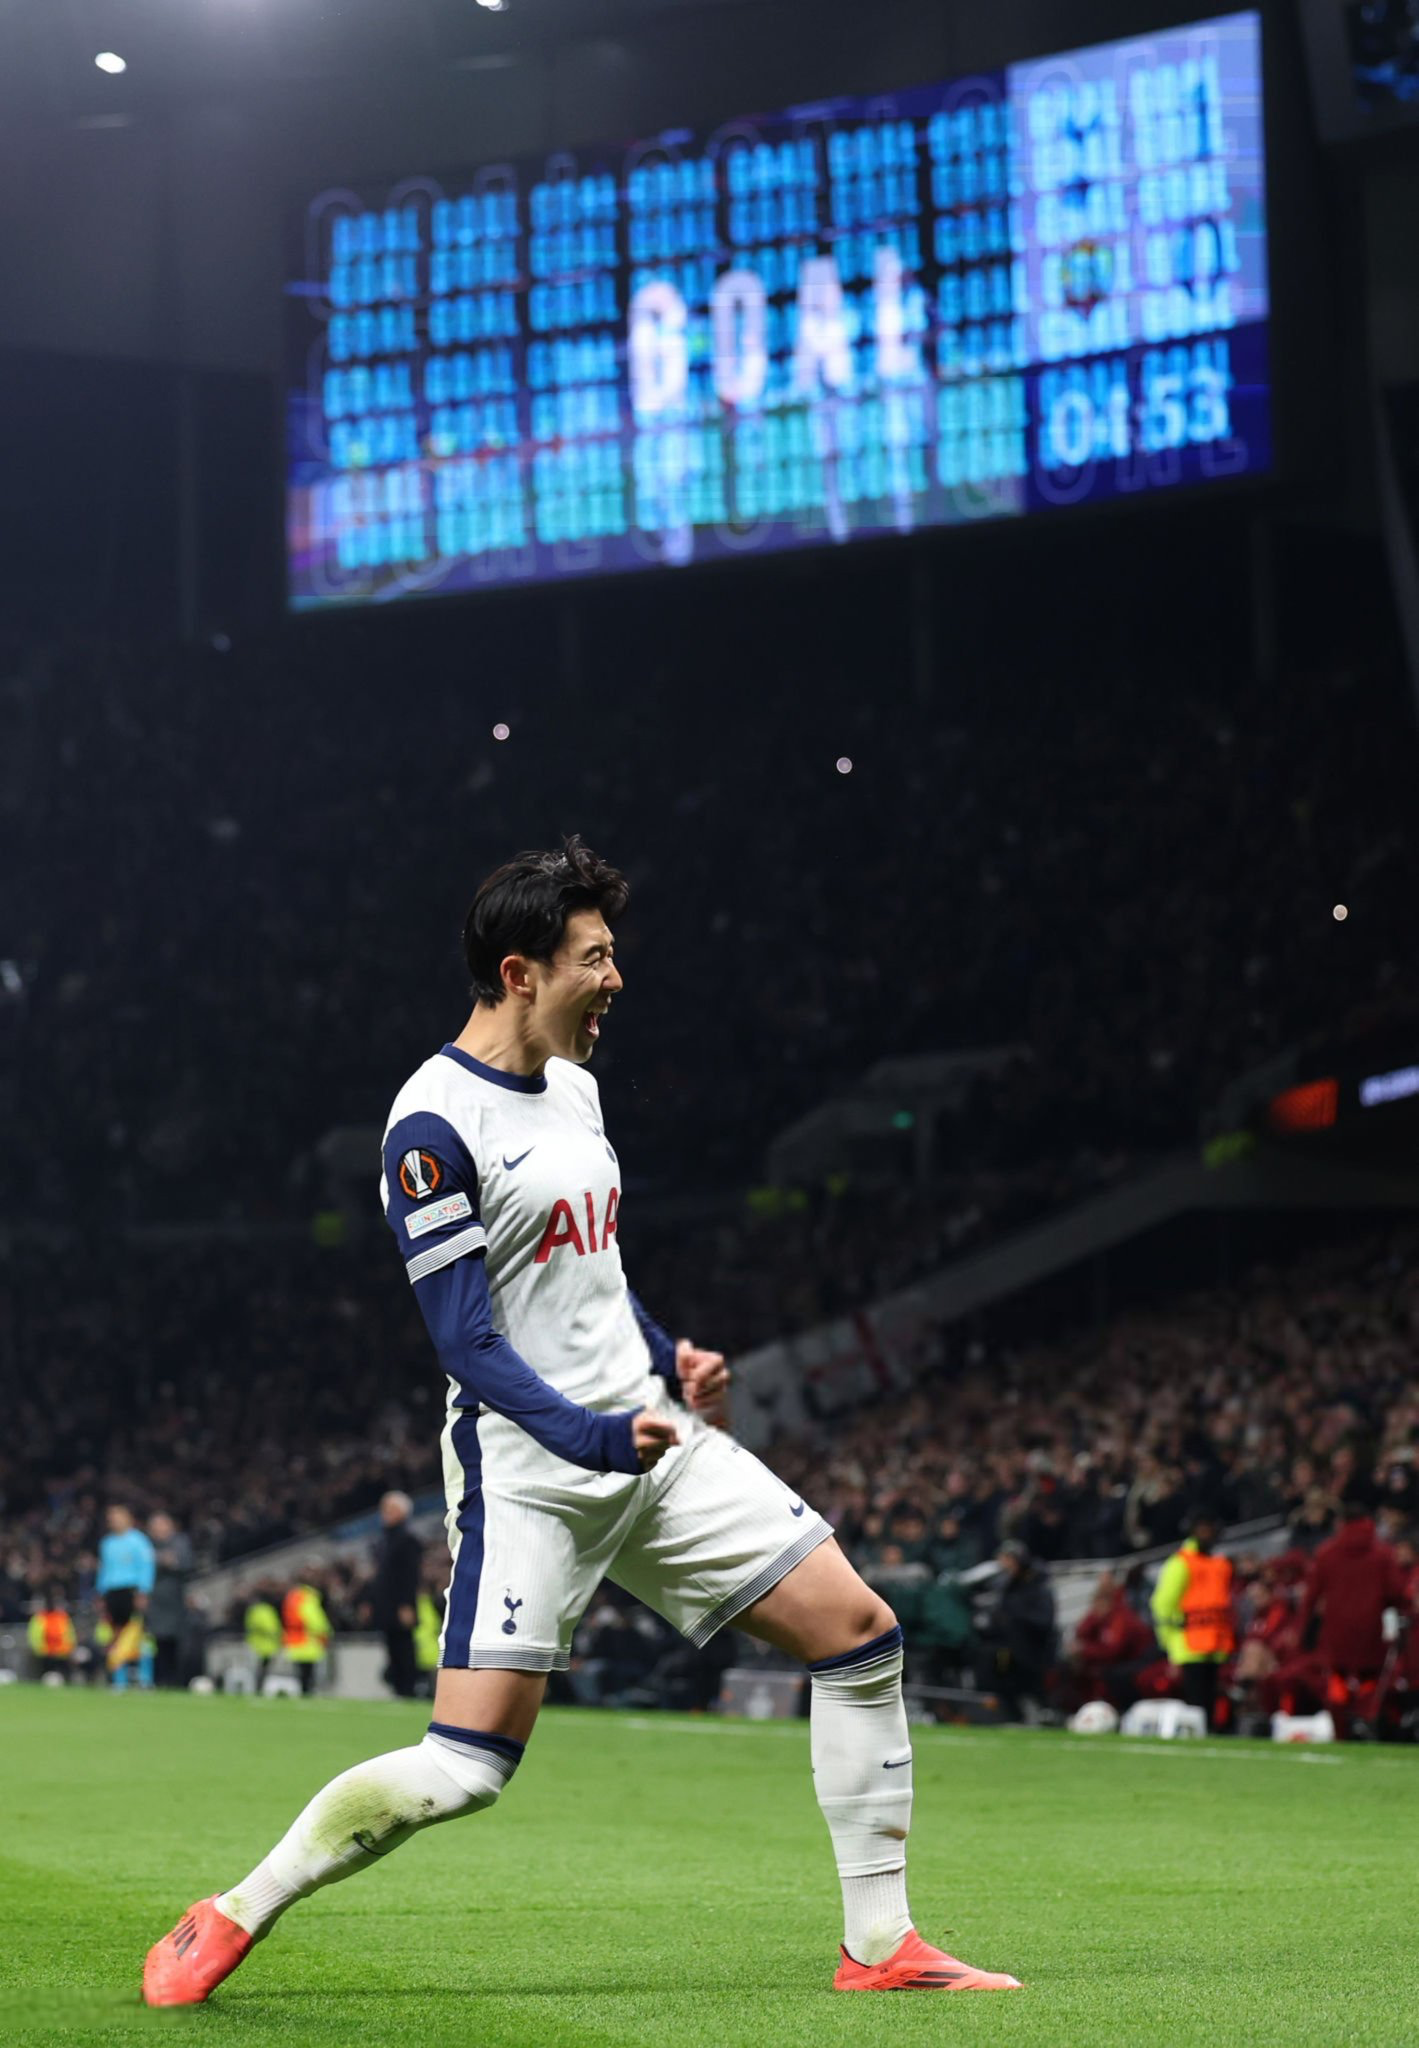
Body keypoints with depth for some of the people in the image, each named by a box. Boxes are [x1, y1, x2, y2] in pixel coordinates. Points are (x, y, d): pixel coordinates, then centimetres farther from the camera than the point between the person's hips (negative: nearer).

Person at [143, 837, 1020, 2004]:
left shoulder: (574, 1086, 13)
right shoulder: (434, 1129, -14)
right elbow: (469, 1343, -19)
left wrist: (670, 1364, 14)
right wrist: (591, 1438, -30)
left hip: (656, 1444, 8)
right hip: (530, 1471, -8)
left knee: (861, 1633, 0)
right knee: (470, 1765, -15)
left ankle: (881, 1947, 8)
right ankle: (231, 1920, 4)